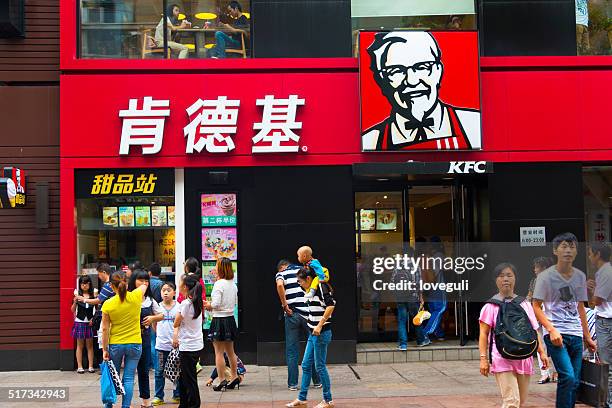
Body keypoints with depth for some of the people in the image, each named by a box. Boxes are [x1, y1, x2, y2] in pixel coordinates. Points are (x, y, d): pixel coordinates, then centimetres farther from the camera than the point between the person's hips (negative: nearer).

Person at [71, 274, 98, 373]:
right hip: (80, 322, 0)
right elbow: (73, 310, -1)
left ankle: (91, 366, 11)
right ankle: (79, 366, 10)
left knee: (90, 345, 7)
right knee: (80, 345, 6)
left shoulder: (94, 294, -2)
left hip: (90, 322, 0)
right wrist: (75, 302, -18)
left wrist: (93, 318, -8)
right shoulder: (77, 294, -2)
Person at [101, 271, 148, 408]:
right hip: (134, 344, 0)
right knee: (129, 378, 4)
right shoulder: (136, 297, -10)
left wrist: (105, 349, 0)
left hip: (115, 345, 0)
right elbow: (144, 285, 14)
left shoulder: (108, 304, -10)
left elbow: (105, 329, -6)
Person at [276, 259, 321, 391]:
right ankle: (317, 381, 18)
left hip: (292, 314, -2)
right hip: (308, 314, 2)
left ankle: (293, 383, 7)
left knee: (291, 351, 6)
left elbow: (279, 285, -19)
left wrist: (284, 305, -12)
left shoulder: (281, 273, 5)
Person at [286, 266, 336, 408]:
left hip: (321, 333, -10)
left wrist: (320, 325, -25)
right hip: (313, 334, 10)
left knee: (320, 366, -1)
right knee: (306, 365, 12)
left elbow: (331, 305, -25)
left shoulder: (321, 287, -14)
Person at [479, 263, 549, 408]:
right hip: (502, 359, -5)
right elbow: (484, 334, -2)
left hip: (523, 358, 5)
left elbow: (534, 331, 15)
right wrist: (483, 359, -9)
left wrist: (542, 352, 4)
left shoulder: (525, 304, 12)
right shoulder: (491, 306, -1)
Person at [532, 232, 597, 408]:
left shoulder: (580, 276, 12)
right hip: (556, 334, -5)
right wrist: (552, 329, -16)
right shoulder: (546, 276, -4)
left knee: (575, 382, 7)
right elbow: (536, 306, -5)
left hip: (576, 335, 6)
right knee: (568, 377, -18)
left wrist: (587, 337, 20)